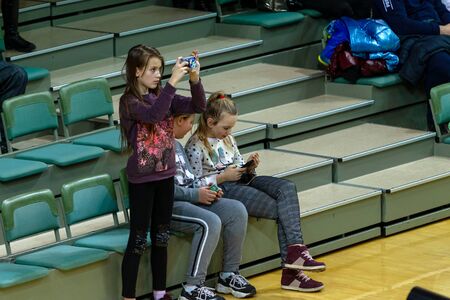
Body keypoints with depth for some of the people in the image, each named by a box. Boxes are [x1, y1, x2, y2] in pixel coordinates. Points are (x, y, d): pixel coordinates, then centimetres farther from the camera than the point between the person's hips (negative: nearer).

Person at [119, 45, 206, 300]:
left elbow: (198, 106, -2)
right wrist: (173, 82, -37)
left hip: (165, 175, 6)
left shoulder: (163, 96, 4)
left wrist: (195, 79, -18)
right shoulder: (130, 102, -15)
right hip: (142, 179, -6)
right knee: (138, 240, -2)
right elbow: (153, 115, -34)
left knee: (161, 237, 13)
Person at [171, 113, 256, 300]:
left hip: (190, 199, 10)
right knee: (210, 222, -32)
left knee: (237, 210, -4)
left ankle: (229, 275, 4)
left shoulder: (177, 145, 19)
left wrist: (205, 188, 5)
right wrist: (195, 194, -19)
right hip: (167, 206, -10)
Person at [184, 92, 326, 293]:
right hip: (221, 190, -8)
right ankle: (291, 271, -20)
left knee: (287, 188, -20)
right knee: (282, 209, -18)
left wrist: (249, 166, 0)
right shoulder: (195, 147, -9)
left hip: (239, 182, 8)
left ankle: (294, 253, -29)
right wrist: (223, 177, -17)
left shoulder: (227, 138, 16)